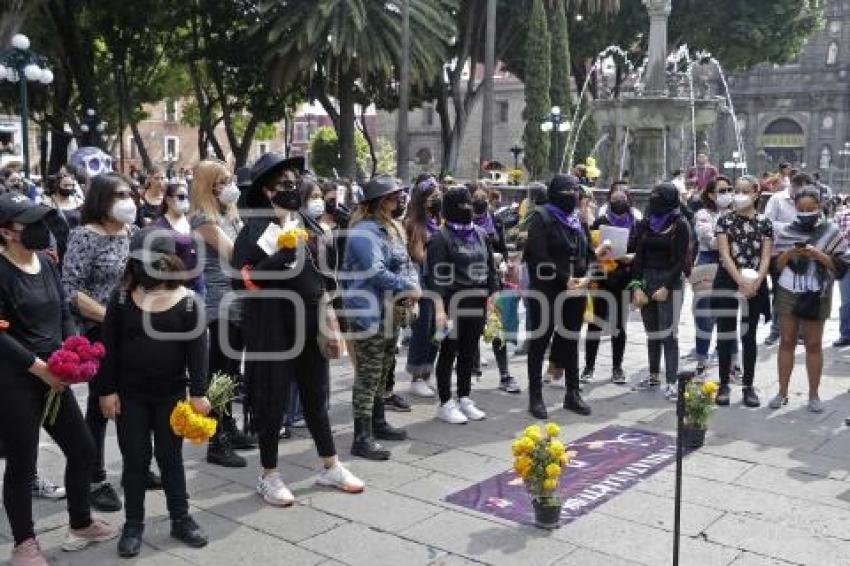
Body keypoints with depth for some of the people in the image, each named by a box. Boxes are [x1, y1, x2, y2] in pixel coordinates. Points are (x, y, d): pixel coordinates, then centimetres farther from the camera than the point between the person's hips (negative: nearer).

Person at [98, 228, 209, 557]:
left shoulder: (188, 301, -8)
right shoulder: (122, 297, -5)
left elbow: (197, 349, -7)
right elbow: (110, 347, -3)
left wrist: (198, 392, -10)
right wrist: (108, 390, -6)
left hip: (171, 394, 0)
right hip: (129, 393, 0)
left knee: (171, 457, 11)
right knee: (135, 460, 9)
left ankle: (181, 519, 24)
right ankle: (133, 524, 22)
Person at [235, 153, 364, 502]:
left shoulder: (308, 225, 9)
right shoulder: (255, 229, -10)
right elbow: (242, 280, -18)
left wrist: (329, 323, 10)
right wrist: (280, 258, -26)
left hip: (310, 323, 6)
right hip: (273, 328, -6)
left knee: (316, 397, 16)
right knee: (273, 401, 5)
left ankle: (331, 467, 29)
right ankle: (268, 476, 20)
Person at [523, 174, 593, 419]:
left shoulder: (576, 219, 13)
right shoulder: (541, 217, -8)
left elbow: (585, 253, 15)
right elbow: (540, 257, -16)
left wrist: (584, 277, -4)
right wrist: (565, 279, -18)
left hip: (574, 290, 7)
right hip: (546, 291, -6)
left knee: (571, 341, 13)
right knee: (540, 342, 2)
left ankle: (572, 394, 24)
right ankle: (535, 397, 9)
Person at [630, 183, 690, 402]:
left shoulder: (680, 226, -4)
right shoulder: (645, 224, 8)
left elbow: (680, 261, -7)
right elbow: (639, 257, 6)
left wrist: (666, 287, -14)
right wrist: (637, 286, -3)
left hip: (670, 283, -4)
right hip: (646, 280, 4)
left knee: (668, 333, -5)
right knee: (652, 332, 12)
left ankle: (671, 382, -2)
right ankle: (654, 376, 24)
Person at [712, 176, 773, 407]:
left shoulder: (764, 223, 4)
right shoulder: (725, 220, 0)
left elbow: (766, 257, -2)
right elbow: (724, 254, -8)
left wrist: (755, 282, -17)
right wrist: (741, 281, -18)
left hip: (755, 285, 1)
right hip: (728, 283, -1)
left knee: (749, 336, 7)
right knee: (725, 334, 3)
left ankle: (749, 386, 15)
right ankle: (724, 385, 11)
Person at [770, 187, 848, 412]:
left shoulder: (831, 231, -2)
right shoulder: (787, 231, 4)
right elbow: (776, 265, 5)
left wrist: (819, 255, -17)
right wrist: (789, 253, -14)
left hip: (816, 295, -2)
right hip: (788, 293, 2)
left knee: (813, 344, 6)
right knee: (786, 342, 6)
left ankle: (813, 394, 16)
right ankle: (782, 392, 14)